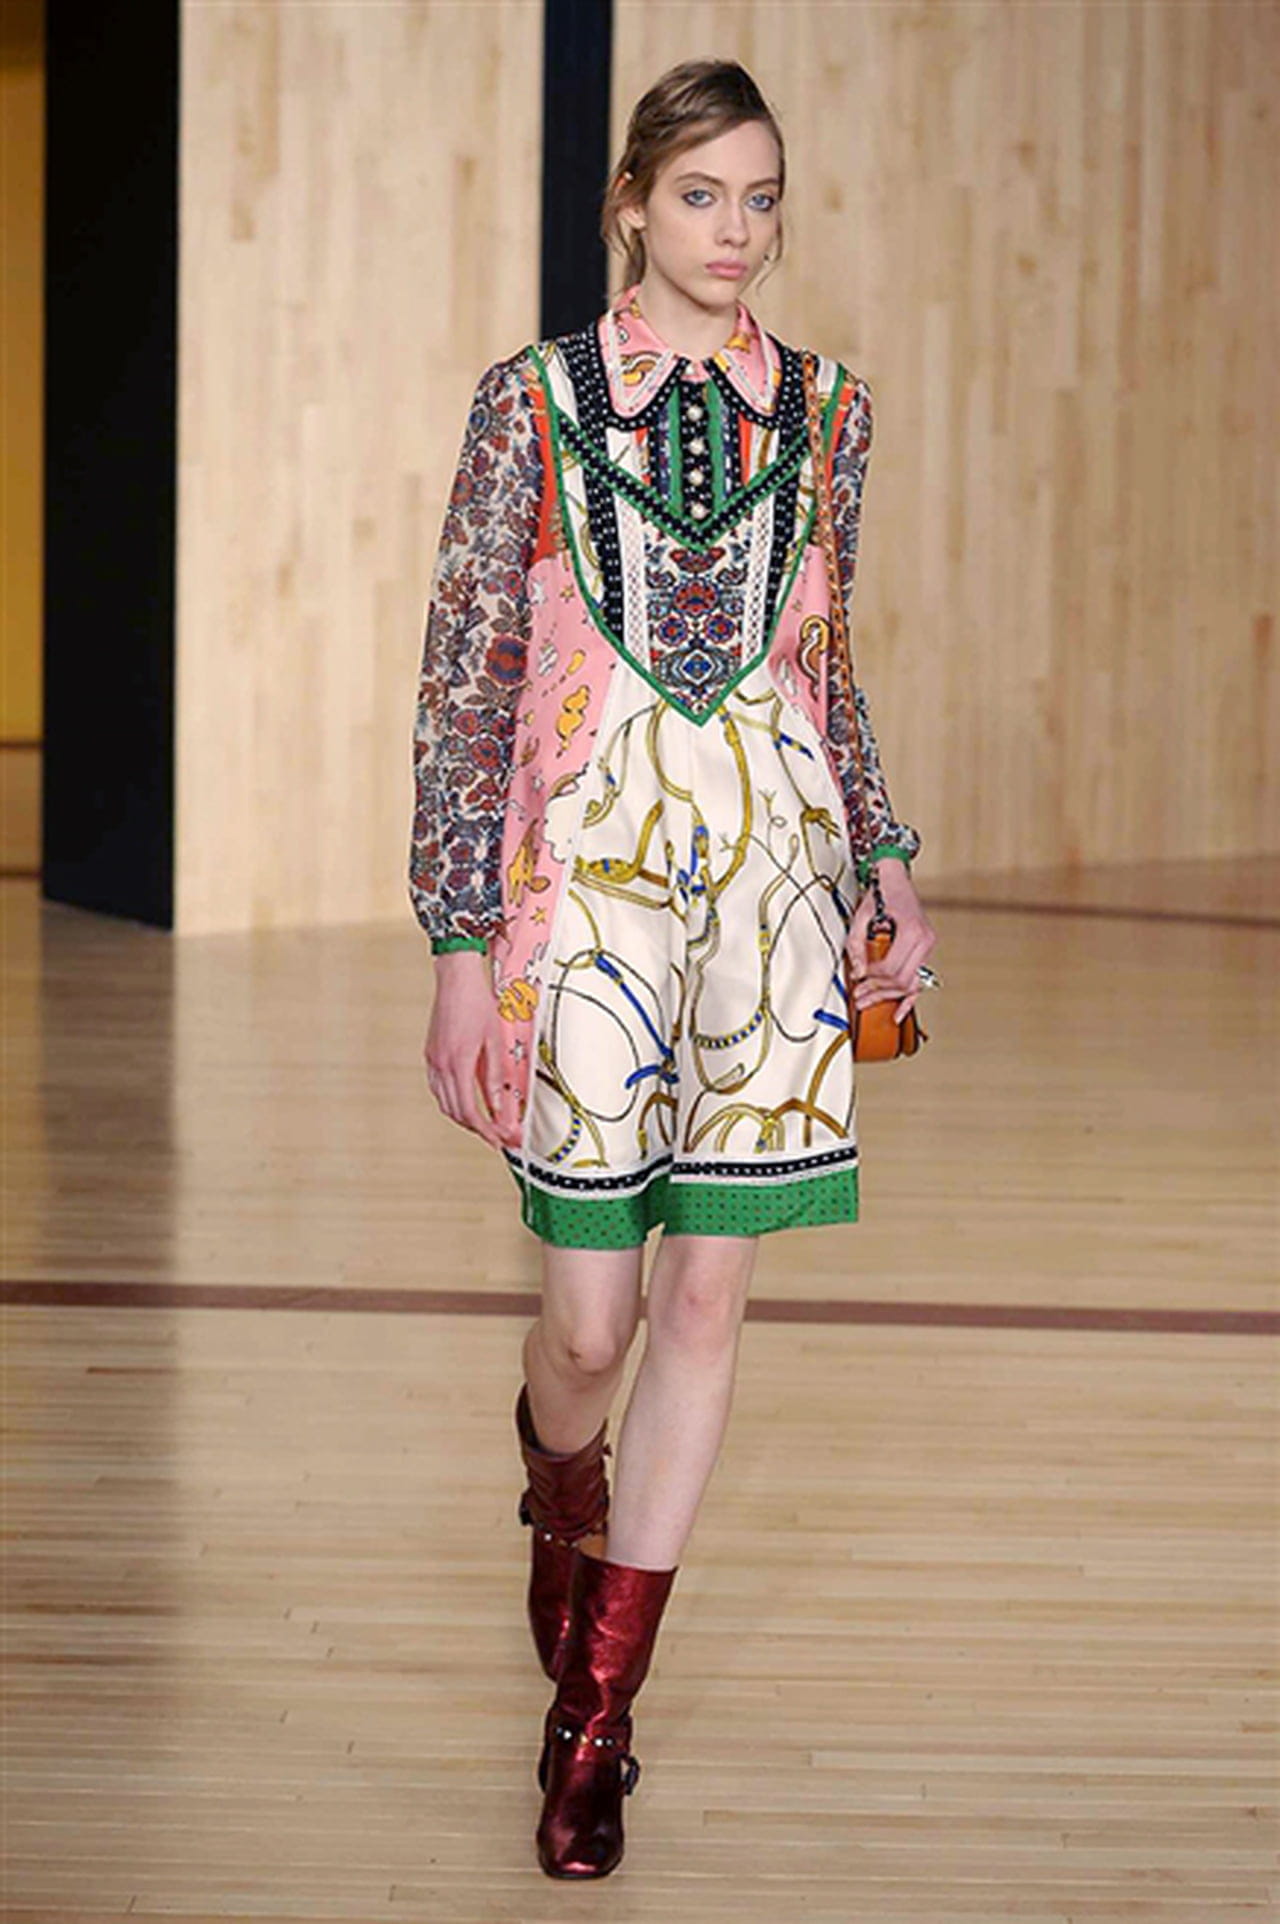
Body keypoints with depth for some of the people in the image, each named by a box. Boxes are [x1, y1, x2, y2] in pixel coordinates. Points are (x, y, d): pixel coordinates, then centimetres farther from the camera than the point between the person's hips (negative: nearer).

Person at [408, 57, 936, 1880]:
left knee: (708, 1296, 1)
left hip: (770, 876, 3)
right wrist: (461, 946, -8)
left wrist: (888, 872, 14)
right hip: (587, 880, -3)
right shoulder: (532, 399, -2)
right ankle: (562, 1488, 39)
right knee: (592, 1320, 0)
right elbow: (461, 683, -3)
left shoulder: (825, 409, 8)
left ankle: (598, 1705, 15)